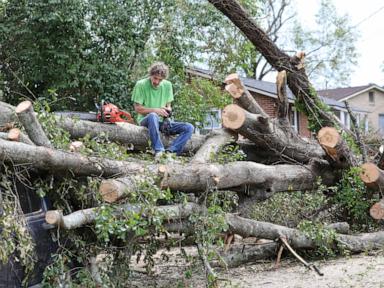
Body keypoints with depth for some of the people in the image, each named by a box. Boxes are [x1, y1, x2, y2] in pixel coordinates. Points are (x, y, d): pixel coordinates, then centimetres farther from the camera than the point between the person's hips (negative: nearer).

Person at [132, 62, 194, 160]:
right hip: (145, 120, -5)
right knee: (153, 116, -42)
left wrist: (168, 109, -9)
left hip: (162, 122, 5)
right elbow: (137, 108, -7)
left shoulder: (167, 85, 7)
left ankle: (170, 151, -32)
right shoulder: (141, 84, -7)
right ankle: (159, 151, -42)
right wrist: (155, 110, -19)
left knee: (189, 128, -15)